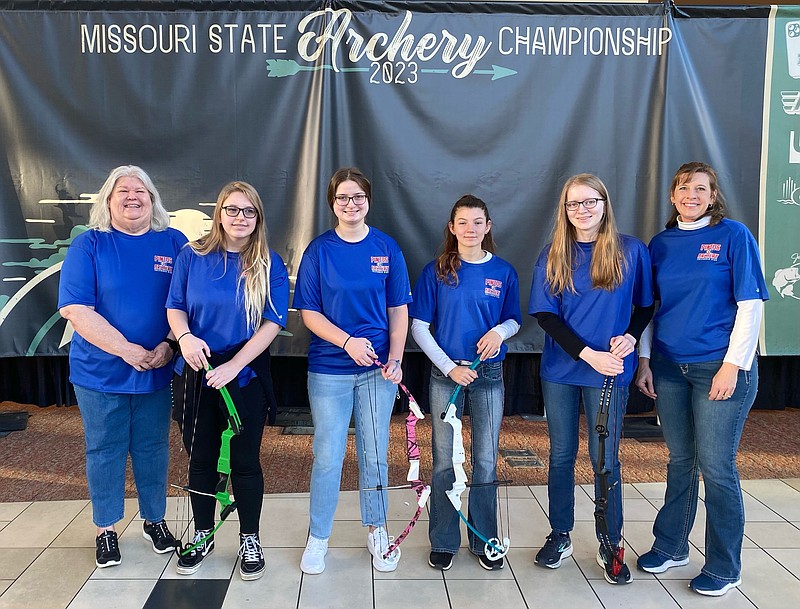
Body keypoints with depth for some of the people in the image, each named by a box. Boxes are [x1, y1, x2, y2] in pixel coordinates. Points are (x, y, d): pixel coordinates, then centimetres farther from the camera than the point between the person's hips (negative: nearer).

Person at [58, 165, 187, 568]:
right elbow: (75, 309, -13)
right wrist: (126, 349, -19)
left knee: (152, 449, 13)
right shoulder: (89, 245, -5)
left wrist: (169, 345, -15)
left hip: (157, 372, 2)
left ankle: (155, 520, 32)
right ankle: (106, 530, 27)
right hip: (100, 372, -1)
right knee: (104, 451, 10)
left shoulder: (175, 243, 1)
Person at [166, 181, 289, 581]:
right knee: (200, 458, 14)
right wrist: (185, 337, -19)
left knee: (245, 461, 8)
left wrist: (233, 365, -19)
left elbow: (273, 323, -10)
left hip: (245, 377, -2)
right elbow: (175, 307, 4)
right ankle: (202, 535, 33)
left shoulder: (270, 265, -4)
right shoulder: (193, 256, 1)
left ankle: (250, 540, 27)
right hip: (196, 374, 2)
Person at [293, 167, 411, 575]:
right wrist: (347, 341, -18)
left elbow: (398, 310, 4)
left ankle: (377, 530, 30)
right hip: (329, 369, -1)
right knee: (328, 456, 4)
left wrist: (395, 358, -9)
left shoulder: (387, 248, 2)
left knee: (375, 453, 11)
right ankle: (318, 538, 22)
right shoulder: (319, 250, -1)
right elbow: (309, 313, -4)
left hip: (378, 366, 1)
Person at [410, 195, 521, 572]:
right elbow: (419, 326, -2)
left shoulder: (503, 272, 2)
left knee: (486, 462, 8)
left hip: (489, 374, 1)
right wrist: (449, 367, -11)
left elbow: (514, 320, 11)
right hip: (445, 374, -1)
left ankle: (484, 541, 24)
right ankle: (443, 542, 21)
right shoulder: (436, 271, -2)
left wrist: (500, 331, -13)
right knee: (444, 461, 6)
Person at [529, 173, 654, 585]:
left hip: (610, 372, -2)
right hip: (560, 370, 2)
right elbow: (544, 313, -4)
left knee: (605, 460, 4)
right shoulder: (553, 256, 2)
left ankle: (610, 545, 20)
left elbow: (647, 305, 7)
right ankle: (560, 536, 26)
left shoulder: (631, 250, 0)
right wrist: (587, 354, -14)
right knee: (561, 455, 11)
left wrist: (630, 336, -14)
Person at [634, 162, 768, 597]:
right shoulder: (660, 244, 9)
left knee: (715, 466, 0)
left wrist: (733, 364, -13)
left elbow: (751, 304, -8)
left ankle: (724, 568, 17)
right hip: (668, 366, 4)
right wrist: (644, 359, 5)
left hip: (720, 366, -4)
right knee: (680, 460, 15)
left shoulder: (733, 235, -4)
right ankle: (670, 547, 30)